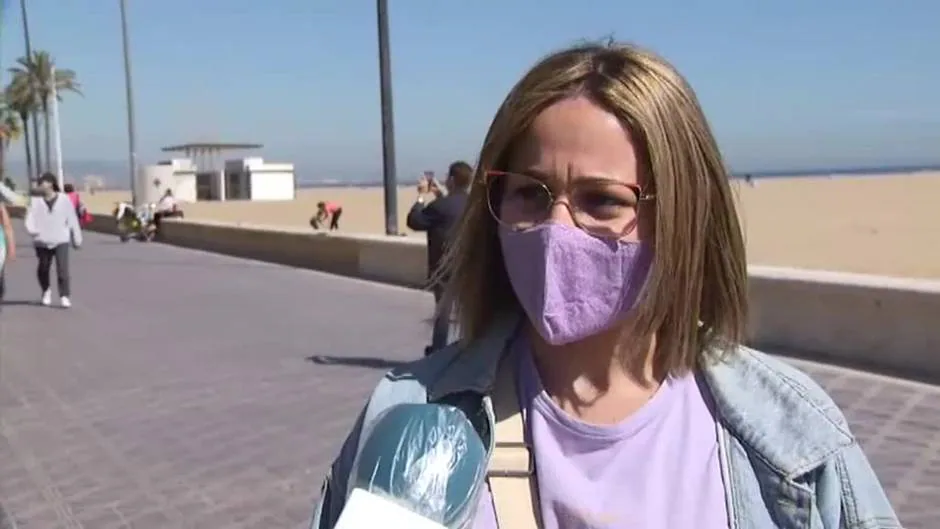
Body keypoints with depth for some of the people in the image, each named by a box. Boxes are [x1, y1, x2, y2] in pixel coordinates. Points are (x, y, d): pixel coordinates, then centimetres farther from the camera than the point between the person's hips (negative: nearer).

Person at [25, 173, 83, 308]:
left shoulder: (64, 200, 2)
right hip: (42, 242, 2)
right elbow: (30, 218, -1)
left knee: (62, 269, -14)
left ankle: (65, 297, -11)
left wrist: (77, 239, 8)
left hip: (61, 241, -2)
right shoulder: (35, 201, 4)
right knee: (43, 269, 12)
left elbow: (72, 220, 6)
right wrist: (31, 229, -24)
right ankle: (46, 291, 38)